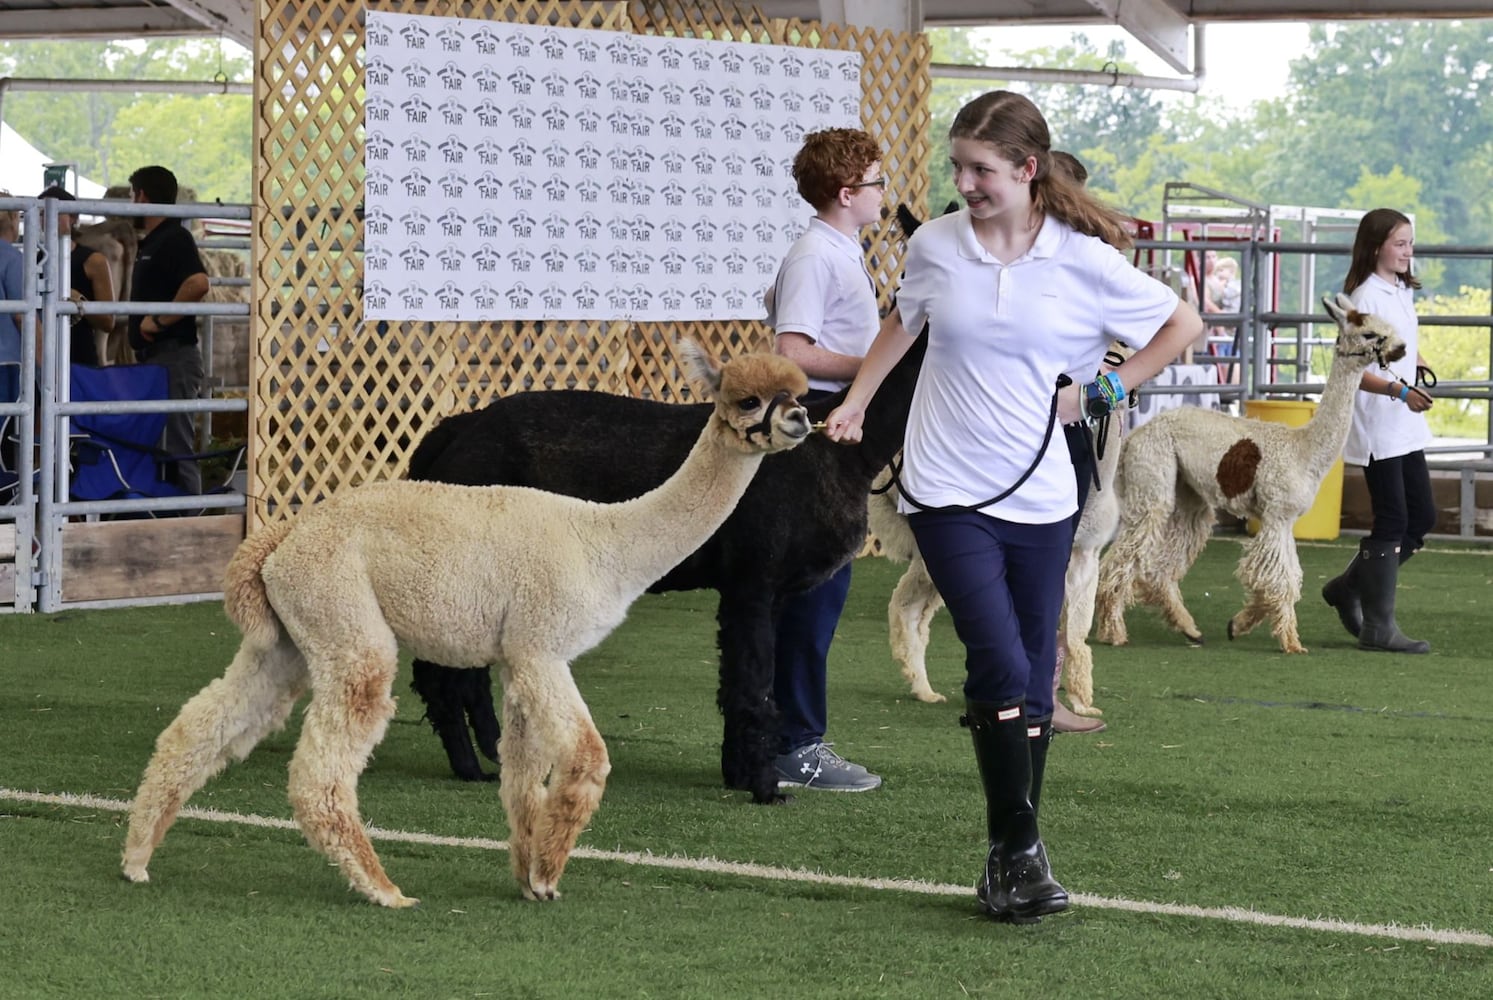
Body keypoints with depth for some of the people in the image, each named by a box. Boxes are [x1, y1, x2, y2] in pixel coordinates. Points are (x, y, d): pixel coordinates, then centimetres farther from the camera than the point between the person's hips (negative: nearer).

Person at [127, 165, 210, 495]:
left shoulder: (175, 239, -12)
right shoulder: (149, 243, 20)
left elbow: (197, 283, -28)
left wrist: (159, 321, -22)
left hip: (173, 354, -11)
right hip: (153, 356, 11)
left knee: (175, 446, -11)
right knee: (154, 444, 11)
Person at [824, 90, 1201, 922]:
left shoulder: (1083, 260, -5)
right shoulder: (934, 247, -1)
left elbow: (1184, 324, 8)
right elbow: (903, 325, 21)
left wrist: (1103, 394, 3)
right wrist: (855, 404, 18)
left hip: (1041, 498, 1)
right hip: (948, 493, -1)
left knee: (1034, 685, 6)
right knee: (1001, 665, -16)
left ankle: (1013, 861, 18)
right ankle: (1019, 851, -8)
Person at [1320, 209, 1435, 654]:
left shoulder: (1402, 292, 13)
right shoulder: (1366, 297, -14)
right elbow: (1352, 370, -21)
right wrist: (1400, 390, -32)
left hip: (1407, 426, 9)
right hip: (1376, 424, -9)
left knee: (1422, 517, 11)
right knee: (1392, 522, -7)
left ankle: (1348, 588, 24)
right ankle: (1378, 626, -1)